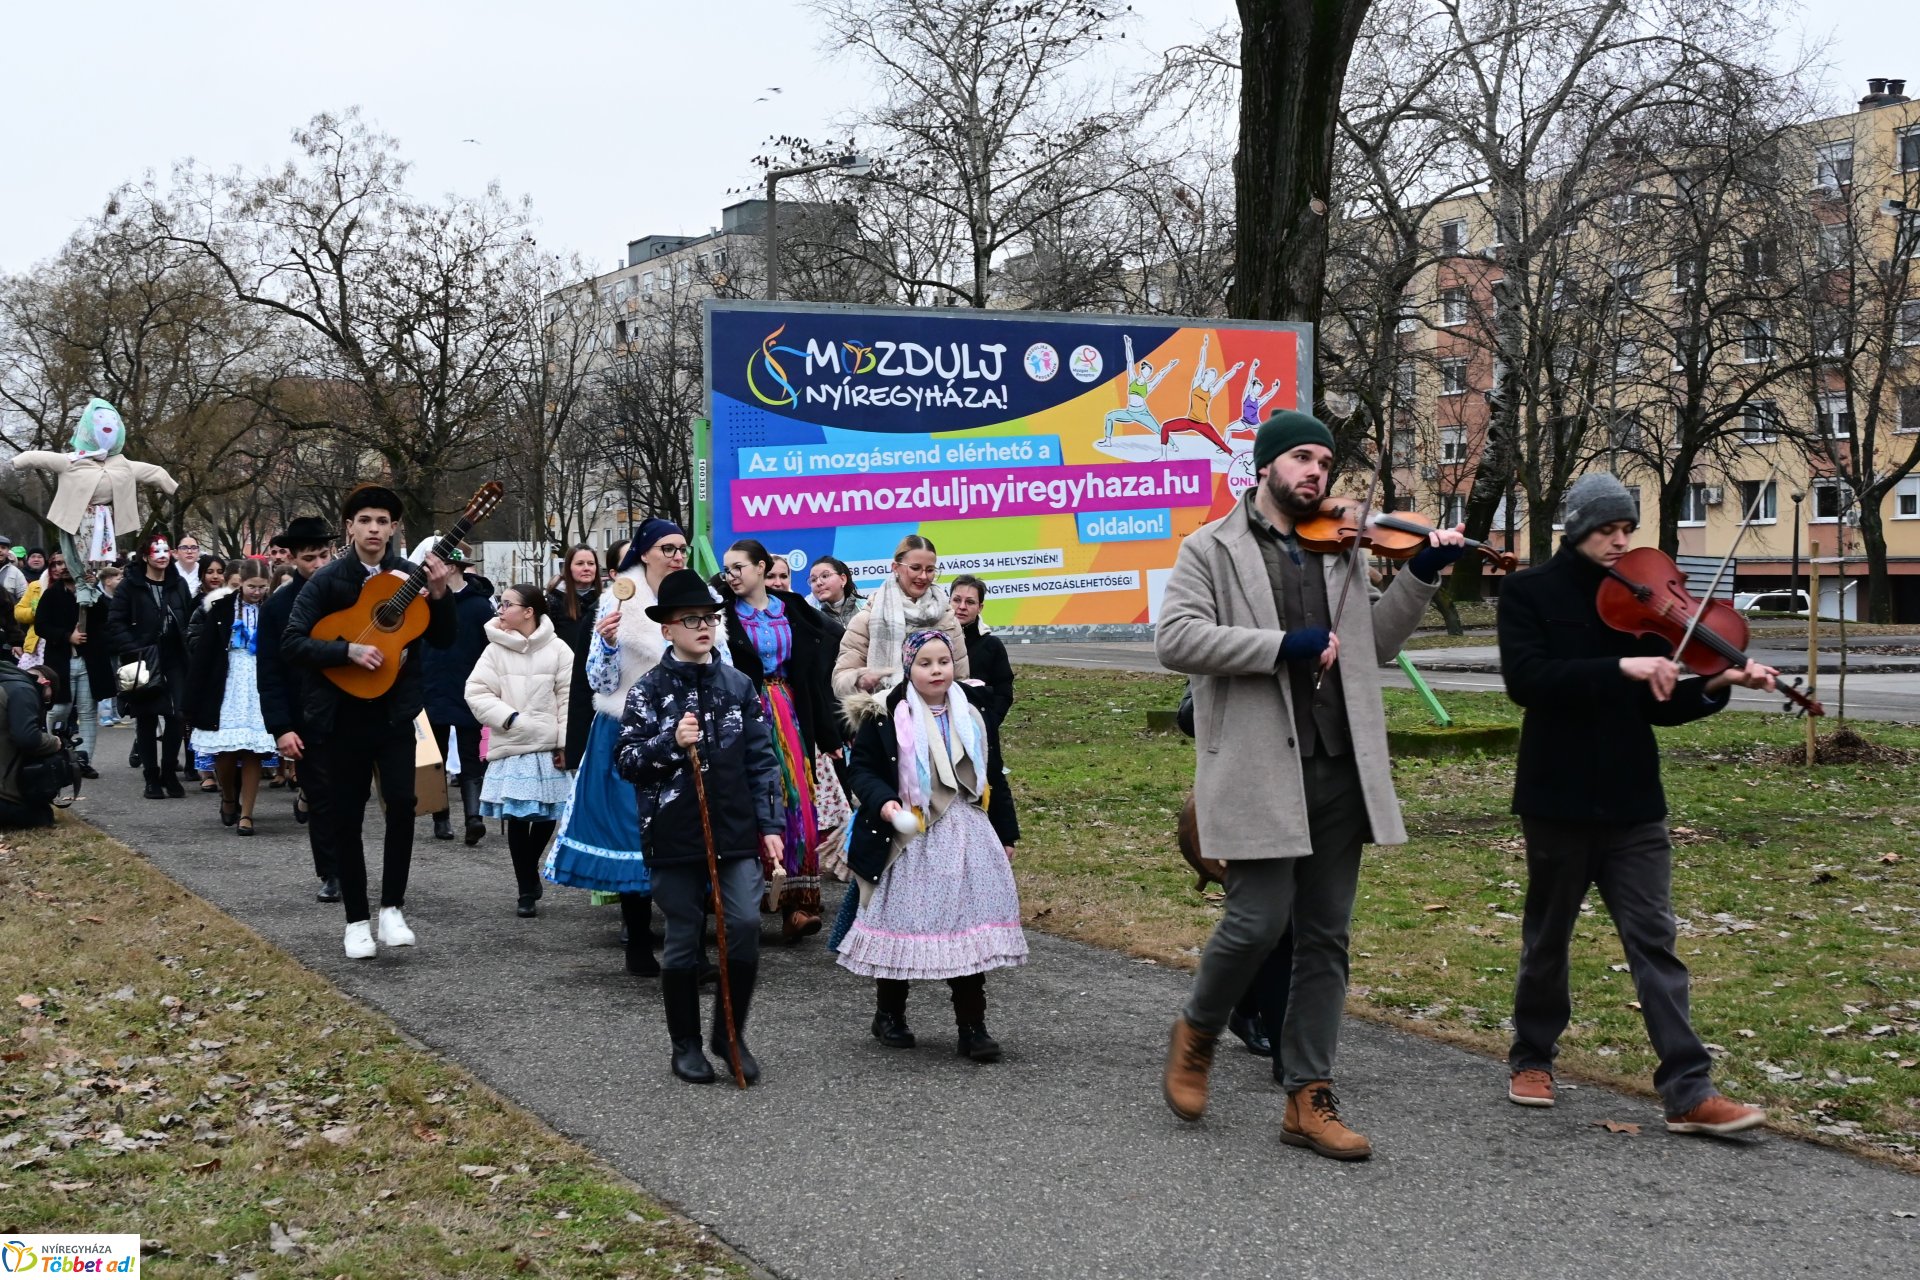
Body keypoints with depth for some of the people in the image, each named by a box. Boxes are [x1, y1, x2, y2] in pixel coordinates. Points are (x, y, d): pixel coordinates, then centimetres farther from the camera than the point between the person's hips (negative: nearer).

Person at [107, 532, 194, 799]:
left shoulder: (179, 585, 9)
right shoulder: (131, 586, -2)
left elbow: (190, 621, 12)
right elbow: (115, 624, -6)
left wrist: (187, 650, 1)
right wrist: (135, 651, -14)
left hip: (174, 662, 2)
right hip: (143, 663, -2)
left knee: (176, 717, -5)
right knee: (147, 720, 4)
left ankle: (170, 773, 9)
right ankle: (152, 778, 10)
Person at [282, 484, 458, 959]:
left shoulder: (411, 576, 1)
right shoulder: (328, 581, -4)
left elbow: (443, 640, 1)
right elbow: (291, 642, -11)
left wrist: (440, 594, -15)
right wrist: (349, 650, -23)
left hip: (394, 711, 1)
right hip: (341, 715, 0)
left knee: (401, 800, -16)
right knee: (345, 817, 5)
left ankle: (392, 907, -2)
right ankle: (356, 919, 17)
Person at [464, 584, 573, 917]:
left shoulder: (557, 649, -2)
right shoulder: (496, 649, 0)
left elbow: (569, 698, -2)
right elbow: (477, 692, -3)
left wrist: (566, 744, -5)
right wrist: (509, 718, -14)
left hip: (548, 749, 0)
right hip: (510, 748, 0)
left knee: (547, 816, 3)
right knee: (517, 818, 0)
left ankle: (530, 874, 29)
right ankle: (527, 891, 10)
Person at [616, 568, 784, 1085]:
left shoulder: (738, 685, 7)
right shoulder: (648, 690, 0)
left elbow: (762, 759, 8)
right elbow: (628, 762, -2)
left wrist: (770, 824, 3)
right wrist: (671, 742, -18)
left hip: (735, 830, 2)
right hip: (675, 835, -2)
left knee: (746, 924, -10)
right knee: (683, 940, 5)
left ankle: (730, 1032, 8)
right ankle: (686, 1045, 19)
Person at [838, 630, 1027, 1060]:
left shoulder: (970, 715, 11)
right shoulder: (885, 716, -4)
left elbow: (987, 778, 18)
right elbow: (862, 769, -2)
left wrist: (1005, 834, 18)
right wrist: (882, 801, -22)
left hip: (966, 836, 3)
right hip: (909, 839, -3)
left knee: (970, 925, -3)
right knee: (901, 922, 2)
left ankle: (972, 1027, 2)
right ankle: (889, 1016, 22)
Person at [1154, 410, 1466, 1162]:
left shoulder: (1341, 552, 18)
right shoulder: (1212, 550, 1)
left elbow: (1375, 642, 19)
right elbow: (1175, 639, -14)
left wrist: (1422, 574, 7)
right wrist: (1283, 645, -20)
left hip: (1337, 772, 6)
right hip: (1257, 770, -5)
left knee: (1325, 939, 6)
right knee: (1258, 923, -11)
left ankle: (1309, 1101, 13)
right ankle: (1197, 1034, 18)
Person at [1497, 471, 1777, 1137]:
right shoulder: (1531, 593, -4)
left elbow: (1659, 707, 7)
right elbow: (1525, 679, -21)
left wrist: (1715, 686, -12)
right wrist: (1620, 668, -29)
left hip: (1632, 801, 3)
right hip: (1559, 797, -2)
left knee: (1654, 939, -2)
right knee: (1547, 937, 12)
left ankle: (1688, 1092, -5)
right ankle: (1532, 1058, 30)